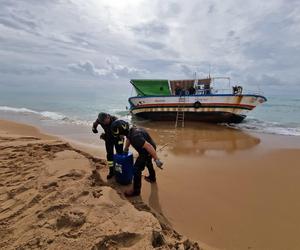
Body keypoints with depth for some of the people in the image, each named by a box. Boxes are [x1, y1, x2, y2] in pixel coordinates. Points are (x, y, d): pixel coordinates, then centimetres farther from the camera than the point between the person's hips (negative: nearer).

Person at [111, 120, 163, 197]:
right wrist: (125, 150, 29)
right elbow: (128, 140, 16)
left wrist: (156, 159, -33)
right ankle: (152, 177, 58)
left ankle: (136, 191, 13)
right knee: (148, 163, 32)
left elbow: (148, 146, -38)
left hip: (147, 152, -10)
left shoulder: (135, 136, -37)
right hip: (147, 150, 10)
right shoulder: (131, 130, -6)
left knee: (137, 169, -2)